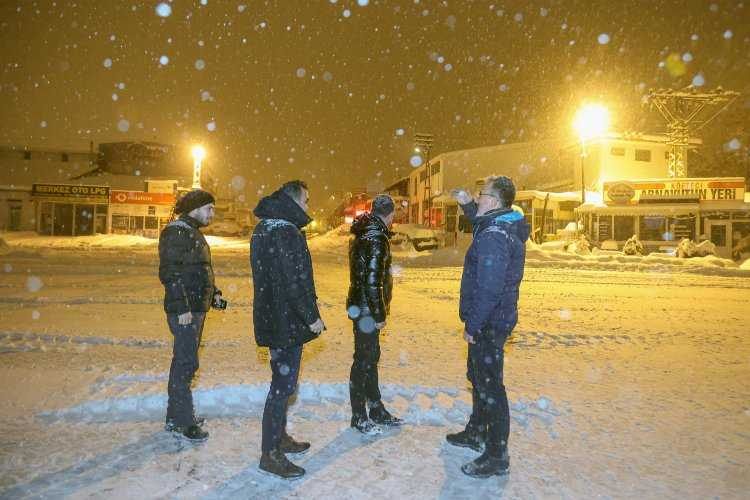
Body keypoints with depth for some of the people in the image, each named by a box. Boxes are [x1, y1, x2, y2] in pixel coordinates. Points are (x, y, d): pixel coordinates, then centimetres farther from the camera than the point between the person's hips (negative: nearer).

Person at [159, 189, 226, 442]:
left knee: (184, 361, 16)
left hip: (197, 307, 10)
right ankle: (182, 421, 5)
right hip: (184, 310, -10)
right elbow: (169, 272, -20)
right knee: (187, 363, -5)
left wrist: (213, 293, 15)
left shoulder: (193, 232, 18)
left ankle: (176, 415, 28)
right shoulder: (176, 232, -13)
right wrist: (182, 307, -23)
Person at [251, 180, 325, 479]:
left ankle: (279, 438, 34)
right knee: (283, 384, -1)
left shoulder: (264, 228, 13)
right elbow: (293, 281, -23)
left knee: (282, 381, 20)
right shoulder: (286, 232, -19)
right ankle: (270, 454, 9)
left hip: (272, 317, 10)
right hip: (287, 321, -10)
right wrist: (312, 316, -15)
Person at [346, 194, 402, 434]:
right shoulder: (376, 239, -20)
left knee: (371, 358, 17)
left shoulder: (363, 234, 11)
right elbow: (372, 281, -24)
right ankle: (359, 418, 15)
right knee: (364, 362, 2)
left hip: (359, 305, 10)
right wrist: (379, 315, -17)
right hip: (367, 309, -10)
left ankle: (377, 411, 31)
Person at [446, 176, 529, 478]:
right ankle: (476, 434, 40)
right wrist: (466, 204, 25)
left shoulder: (493, 237, -24)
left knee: (489, 386, -1)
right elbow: (481, 223, 34)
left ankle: (497, 457, 12)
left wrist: (472, 325, -20)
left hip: (488, 324, -11)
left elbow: (489, 289, -27)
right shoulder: (505, 227, 8)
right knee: (478, 377, 23)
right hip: (494, 320, 11)